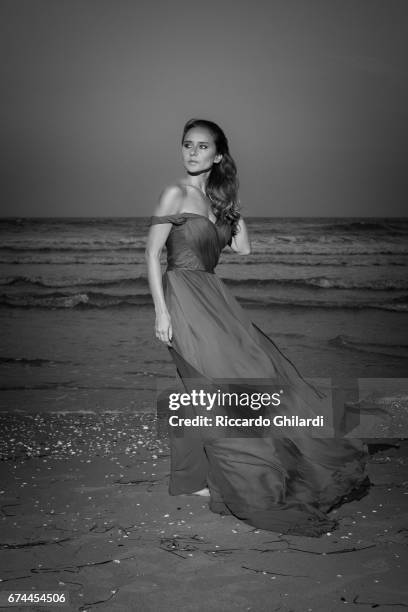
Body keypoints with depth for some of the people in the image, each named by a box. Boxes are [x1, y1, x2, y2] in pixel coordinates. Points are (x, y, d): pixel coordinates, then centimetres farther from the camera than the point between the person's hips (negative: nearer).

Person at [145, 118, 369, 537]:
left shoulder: (215, 199, 14)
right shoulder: (176, 194, -6)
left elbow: (243, 249, 12)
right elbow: (152, 253, -10)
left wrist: (233, 206, 10)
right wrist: (161, 310, -16)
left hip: (212, 297, 7)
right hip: (183, 295, -7)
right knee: (220, 385, -6)